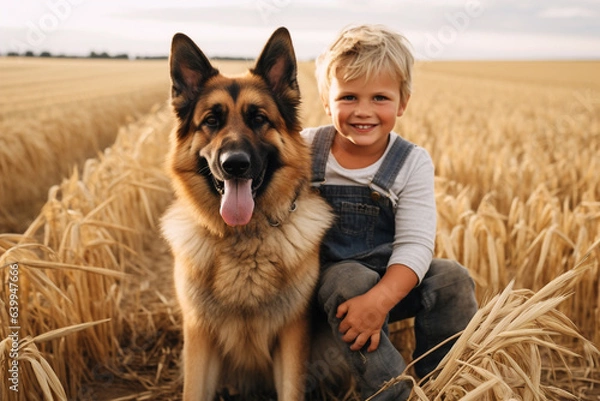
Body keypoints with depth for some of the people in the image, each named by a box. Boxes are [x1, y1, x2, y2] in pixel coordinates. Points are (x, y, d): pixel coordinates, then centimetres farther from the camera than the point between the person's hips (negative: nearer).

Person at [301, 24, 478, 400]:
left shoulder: (413, 162, -8)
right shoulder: (305, 149, -5)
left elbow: (414, 244, -16)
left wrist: (380, 299, -33)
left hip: (393, 276, 2)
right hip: (331, 271, -1)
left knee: (453, 279, -22)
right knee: (352, 281, -34)